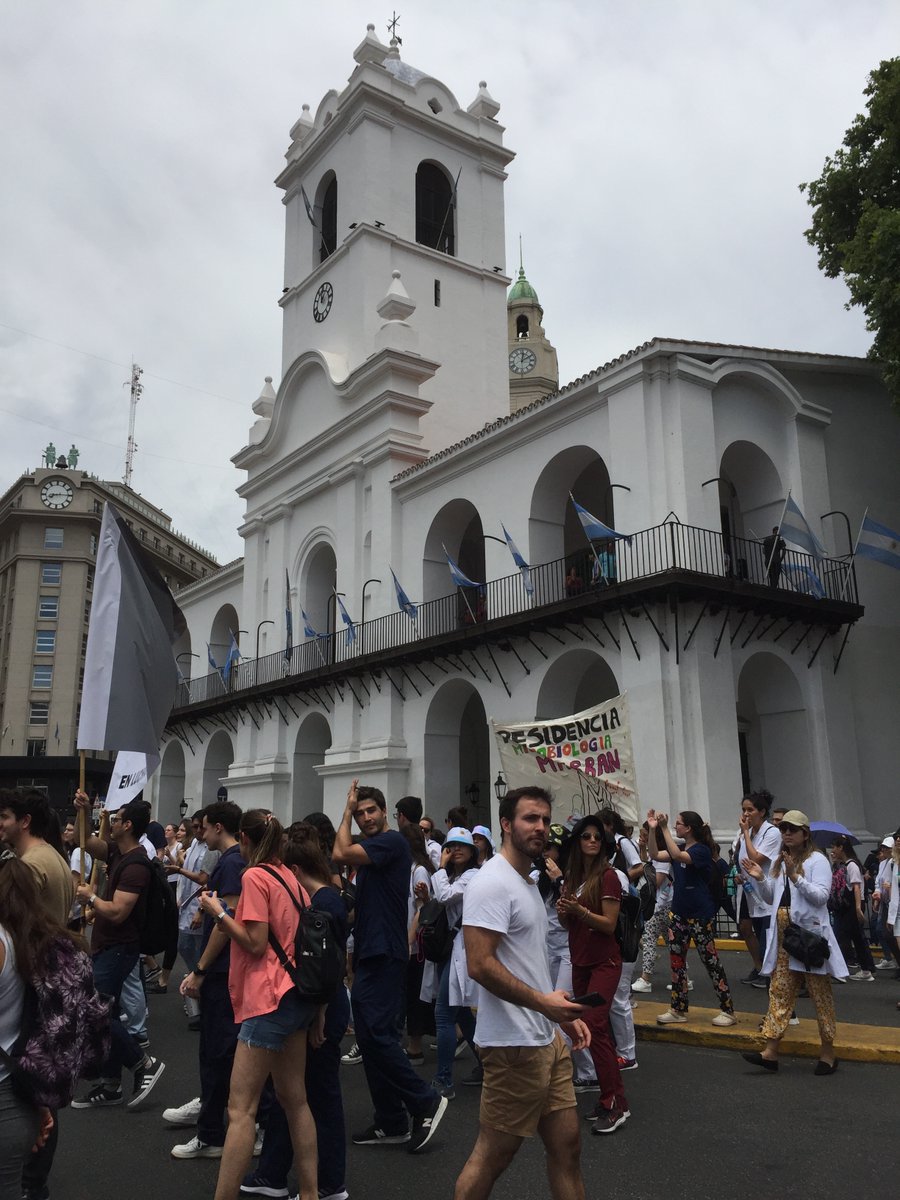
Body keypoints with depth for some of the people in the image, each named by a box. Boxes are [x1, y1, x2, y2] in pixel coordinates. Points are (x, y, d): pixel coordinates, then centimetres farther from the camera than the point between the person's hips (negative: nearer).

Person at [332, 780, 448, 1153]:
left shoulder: (392, 841, -11)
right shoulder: (369, 848, 17)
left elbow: (341, 854, -17)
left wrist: (347, 810, -7)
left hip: (384, 954, -10)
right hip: (368, 953, 10)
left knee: (377, 1033, -12)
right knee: (368, 1035, 10)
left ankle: (425, 1101, 3)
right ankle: (391, 1123, 17)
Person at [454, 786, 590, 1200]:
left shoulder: (528, 882, 14)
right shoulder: (492, 883, -17)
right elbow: (480, 965, -25)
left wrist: (564, 1014, 13)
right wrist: (544, 1003, -23)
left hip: (547, 1039, 10)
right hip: (515, 1045, -10)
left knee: (566, 1145, 15)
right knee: (492, 1155, 2)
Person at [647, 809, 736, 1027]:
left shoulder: (701, 850, -14)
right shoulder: (680, 848, 9)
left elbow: (678, 856, -32)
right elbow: (655, 855, -1)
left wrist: (664, 829, -31)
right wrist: (652, 829, -12)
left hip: (700, 916, -8)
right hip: (678, 913, 8)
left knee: (711, 962, -1)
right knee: (676, 960, 9)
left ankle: (728, 1011, 10)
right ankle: (678, 1010, 17)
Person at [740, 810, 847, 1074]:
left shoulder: (816, 860, -7)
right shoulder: (779, 863, 15)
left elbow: (821, 896, -17)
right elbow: (771, 899, 20)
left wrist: (795, 877, -26)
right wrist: (760, 879, 3)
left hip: (810, 936, -7)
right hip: (783, 938, 7)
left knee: (820, 993, 6)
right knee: (779, 993, 5)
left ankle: (827, 1052, 17)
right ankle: (770, 1051, 5)